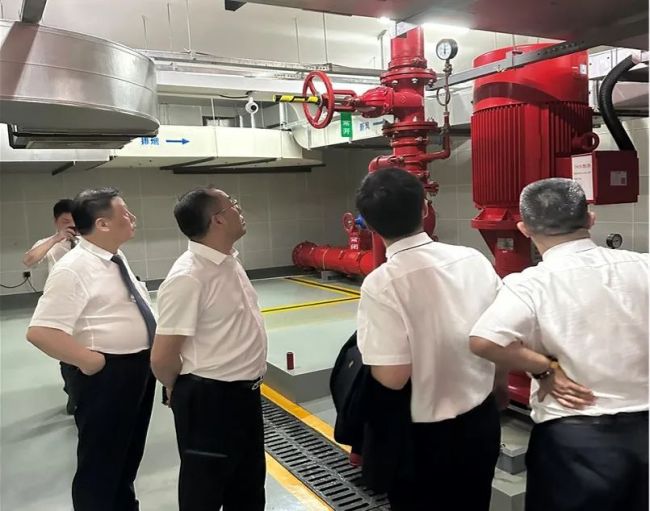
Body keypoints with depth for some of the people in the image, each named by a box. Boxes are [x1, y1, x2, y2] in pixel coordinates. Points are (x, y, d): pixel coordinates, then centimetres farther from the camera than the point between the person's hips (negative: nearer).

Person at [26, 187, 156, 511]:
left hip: (139, 367, 9)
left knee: (129, 454, 26)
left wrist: (151, 351, 11)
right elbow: (40, 332, -29)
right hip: (107, 375, -9)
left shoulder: (115, 259, 6)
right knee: (101, 464, 10)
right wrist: (90, 361, -22)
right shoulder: (74, 268, -22)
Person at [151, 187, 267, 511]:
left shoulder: (228, 260, 4)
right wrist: (181, 390, -2)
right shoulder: (188, 277, -25)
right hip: (210, 400, -8)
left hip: (245, 392, 8)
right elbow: (162, 359, -22)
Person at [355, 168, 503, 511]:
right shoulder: (474, 260, -8)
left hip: (421, 438, -4)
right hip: (482, 423, 5)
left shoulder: (381, 284, -23)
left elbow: (392, 377, -24)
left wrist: (364, 357, -3)